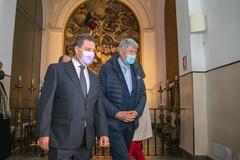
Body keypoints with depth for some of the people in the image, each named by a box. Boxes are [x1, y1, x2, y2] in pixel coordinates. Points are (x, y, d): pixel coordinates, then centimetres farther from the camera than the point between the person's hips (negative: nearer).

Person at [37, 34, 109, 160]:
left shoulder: (94, 78, 15)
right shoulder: (56, 69, 0)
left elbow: (98, 107, 11)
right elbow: (46, 102, -6)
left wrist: (103, 133, 2)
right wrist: (43, 133, -12)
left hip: (85, 140, 5)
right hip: (62, 138, -5)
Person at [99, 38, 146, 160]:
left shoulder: (137, 70, 9)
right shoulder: (107, 69, -8)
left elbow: (142, 94, 10)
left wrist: (137, 112, -6)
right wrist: (117, 113, -17)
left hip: (131, 123, 5)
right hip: (113, 122, -5)